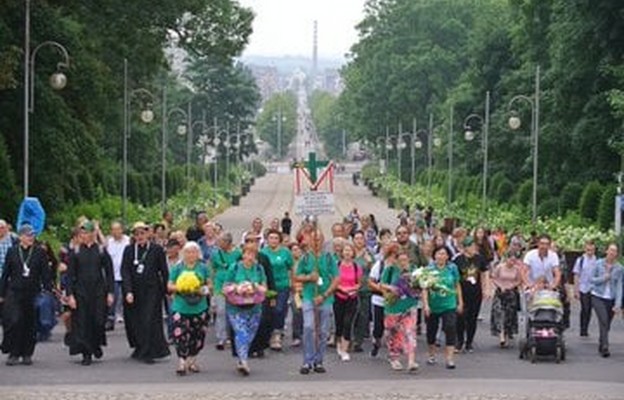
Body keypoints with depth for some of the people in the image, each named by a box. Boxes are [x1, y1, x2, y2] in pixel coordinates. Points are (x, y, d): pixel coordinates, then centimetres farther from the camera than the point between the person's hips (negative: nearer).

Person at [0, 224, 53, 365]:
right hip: (14, 292, 0)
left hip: (32, 293, 0)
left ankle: (27, 354, 16)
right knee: (14, 321, -9)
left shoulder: (39, 252, 3)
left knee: (30, 324, 4)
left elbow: (45, 273, 3)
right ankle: (14, 354, 0)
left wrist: (49, 290, -6)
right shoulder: (12, 251, 5)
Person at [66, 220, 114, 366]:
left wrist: (110, 293, -2)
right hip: (81, 292, 0)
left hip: (98, 291, 0)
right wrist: (70, 295, -7)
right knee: (82, 322, 0)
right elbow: (70, 275, 1)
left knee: (99, 321, -4)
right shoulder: (76, 252, 2)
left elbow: (109, 273, 4)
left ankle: (97, 344, 24)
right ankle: (86, 353, 9)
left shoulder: (101, 251, 2)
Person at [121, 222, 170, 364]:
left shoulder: (157, 250, 0)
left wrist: (166, 290, 0)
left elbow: (164, 272, 3)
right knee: (135, 321, 7)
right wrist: (128, 291, -14)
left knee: (149, 321, -8)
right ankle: (139, 348, 25)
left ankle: (147, 353, -2)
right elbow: (125, 271, -3)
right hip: (134, 291, 2)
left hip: (152, 290, -2)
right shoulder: (129, 250, 4)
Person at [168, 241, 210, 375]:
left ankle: (192, 360, 25)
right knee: (181, 335, -10)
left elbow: (209, 284, 9)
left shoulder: (203, 268, 4)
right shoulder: (178, 268, 1)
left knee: (198, 336, 8)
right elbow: (169, 286, 3)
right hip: (181, 307, -2)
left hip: (199, 307, 2)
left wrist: (204, 289, -12)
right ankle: (181, 363, -5)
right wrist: (178, 288, -17)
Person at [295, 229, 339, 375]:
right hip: (309, 297, -1)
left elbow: (336, 280, 1)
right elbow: (297, 277, 11)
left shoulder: (328, 258, 4)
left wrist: (324, 295, -8)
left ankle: (318, 362, 15)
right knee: (308, 328, -14)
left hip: (325, 299, 1)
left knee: (323, 331, 5)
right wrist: (309, 277, -9)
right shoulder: (305, 258, 6)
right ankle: (307, 362, -8)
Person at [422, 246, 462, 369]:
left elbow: (457, 285, 8)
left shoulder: (452, 268, -3)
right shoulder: (429, 269, -8)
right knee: (431, 331, 14)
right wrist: (425, 305, -18)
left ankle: (449, 358, -10)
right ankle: (432, 355, 35)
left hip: (449, 306, 0)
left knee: (451, 330, -12)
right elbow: (425, 289, -10)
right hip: (433, 306, 0)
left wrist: (460, 302, 9)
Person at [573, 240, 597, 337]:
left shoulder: (596, 261, 2)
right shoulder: (581, 260, -5)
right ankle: (583, 330, 3)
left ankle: (585, 330, 18)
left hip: (593, 289, 3)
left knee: (589, 310, 8)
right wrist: (576, 290, -6)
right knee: (585, 309, -5)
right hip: (583, 289, -3)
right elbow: (576, 276, -2)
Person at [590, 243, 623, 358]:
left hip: (611, 299, 2)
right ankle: (605, 348, -21)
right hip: (598, 297, -2)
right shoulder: (598, 264, -3)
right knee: (603, 320, -18)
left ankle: (601, 345, 27)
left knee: (607, 325, 7)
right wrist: (603, 278, -15)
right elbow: (592, 279, 3)